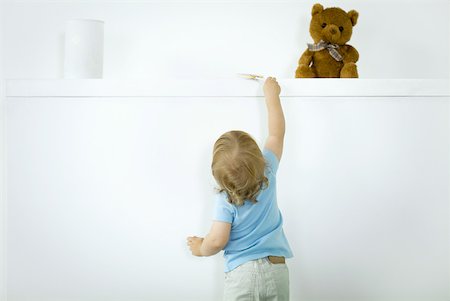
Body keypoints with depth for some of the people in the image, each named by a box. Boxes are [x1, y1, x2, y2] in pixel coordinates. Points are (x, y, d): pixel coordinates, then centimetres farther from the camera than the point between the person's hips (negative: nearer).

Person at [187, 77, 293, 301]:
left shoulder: (225, 202, -12)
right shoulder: (268, 172, -3)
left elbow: (217, 240, -16)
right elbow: (277, 133, 9)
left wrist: (201, 248, 7)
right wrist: (272, 95, 18)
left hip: (242, 272, -4)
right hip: (277, 268, 4)